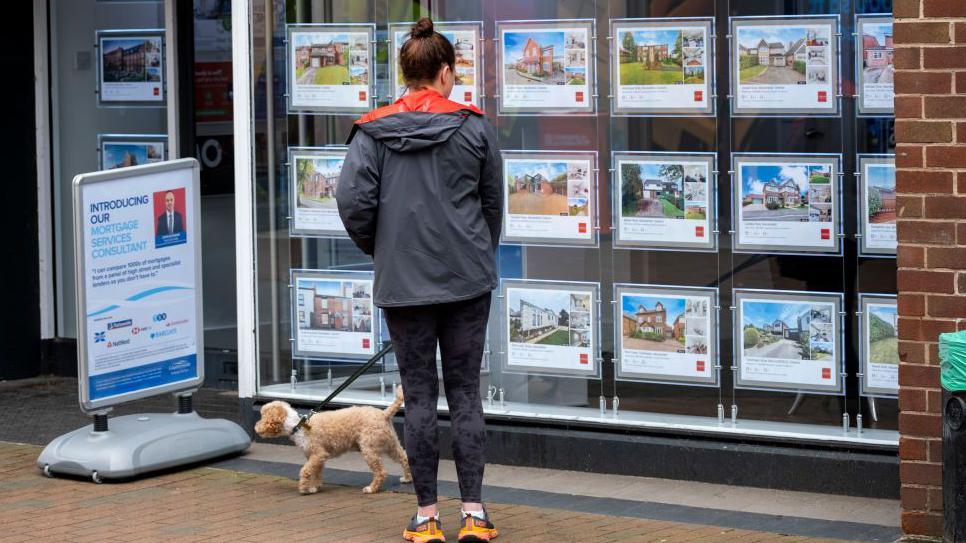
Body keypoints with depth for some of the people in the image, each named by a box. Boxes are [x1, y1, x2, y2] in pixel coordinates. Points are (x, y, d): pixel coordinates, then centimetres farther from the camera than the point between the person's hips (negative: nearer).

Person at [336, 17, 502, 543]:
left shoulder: (373, 131, -3)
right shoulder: (474, 128, -1)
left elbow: (352, 200, -10)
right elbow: (494, 202, 7)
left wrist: (379, 250, 7)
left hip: (403, 282, 0)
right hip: (467, 280, 0)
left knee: (418, 396, 6)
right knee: (465, 393, 7)